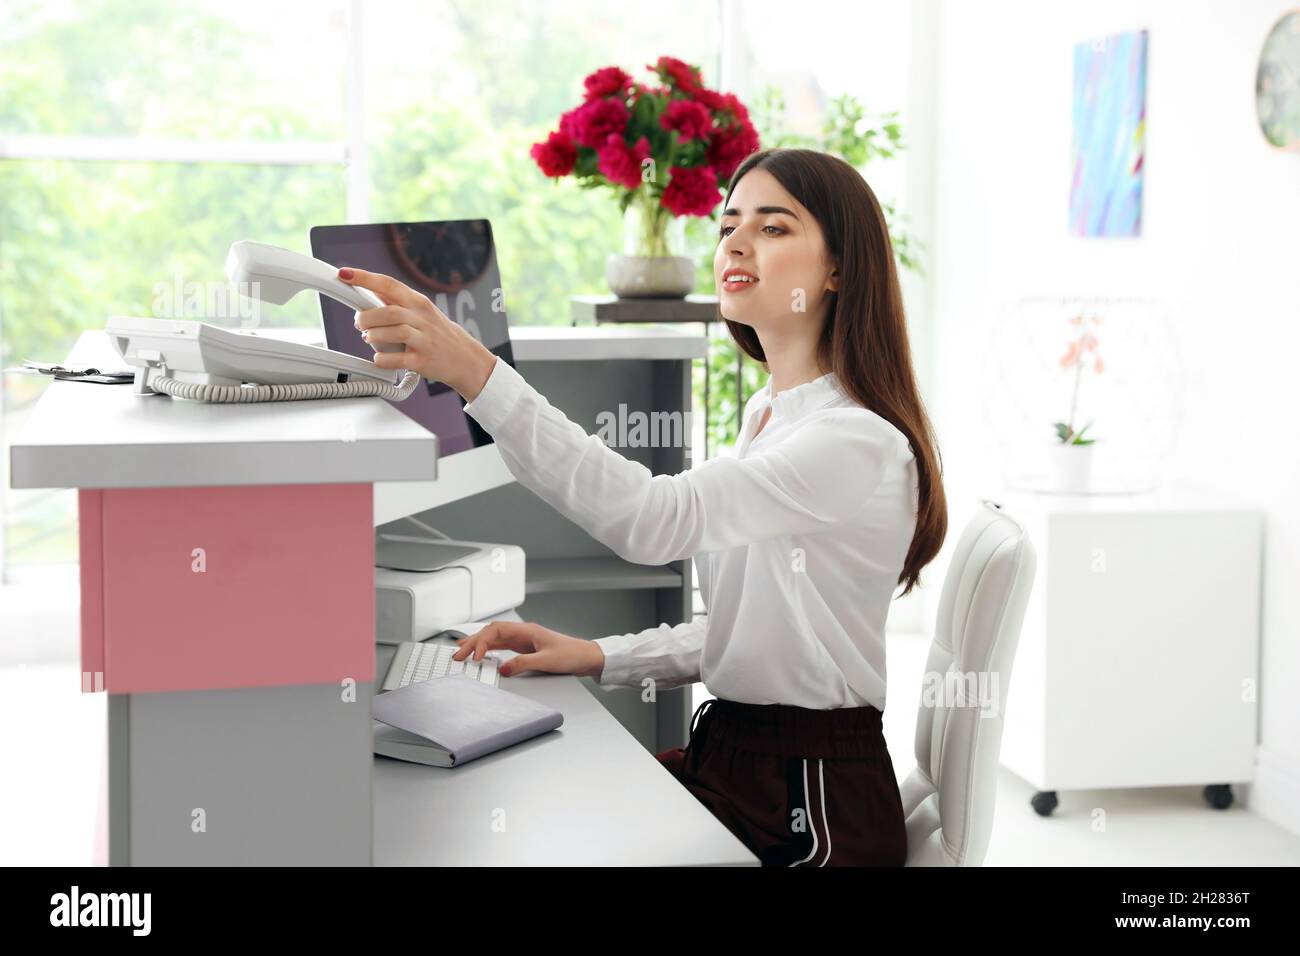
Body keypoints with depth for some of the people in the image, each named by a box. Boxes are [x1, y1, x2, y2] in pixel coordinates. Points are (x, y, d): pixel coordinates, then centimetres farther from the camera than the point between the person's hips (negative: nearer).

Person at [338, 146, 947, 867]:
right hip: (725, 753, 9)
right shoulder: (766, 416, 13)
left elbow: (656, 518, -34)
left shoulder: (860, 443, -19)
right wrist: (597, 657, 3)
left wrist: (478, 374, -43)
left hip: (811, 804, -9)